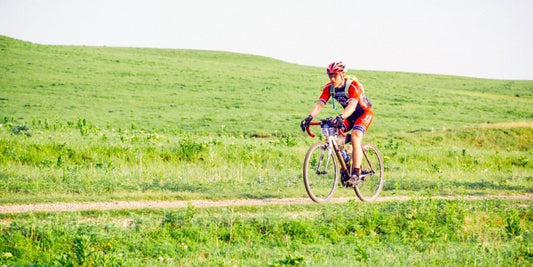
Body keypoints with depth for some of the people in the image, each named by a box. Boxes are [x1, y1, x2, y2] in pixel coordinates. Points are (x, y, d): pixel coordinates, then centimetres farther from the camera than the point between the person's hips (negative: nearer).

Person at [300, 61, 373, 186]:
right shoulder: (329, 88, -13)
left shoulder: (353, 86, -30)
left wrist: (341, 117, -63)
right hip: (349, 115, 6)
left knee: (355, 139, -27)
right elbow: (319, 104, -22)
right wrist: (309, 117, -41)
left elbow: (352, 105, -45)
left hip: (364, 113, -6)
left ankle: (356, 174, -25)